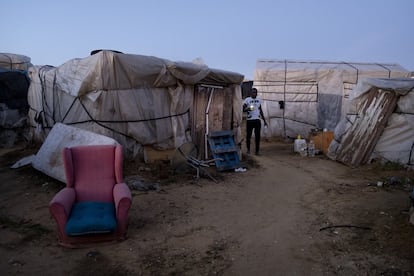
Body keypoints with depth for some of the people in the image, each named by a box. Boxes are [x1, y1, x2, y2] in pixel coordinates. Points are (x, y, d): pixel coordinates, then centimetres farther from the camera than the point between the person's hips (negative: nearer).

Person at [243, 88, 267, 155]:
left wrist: (264, 120, 19)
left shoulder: (259, 99, 13)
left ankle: (257, 150, 8)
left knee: (257, 136, 0)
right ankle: (248, 149, 20)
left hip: (257, 120, 3)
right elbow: (243, 109, -9)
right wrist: (247, 109, -32)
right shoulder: (247, 99, -2)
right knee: (248, 135, 3)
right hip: (249, 120, -3)